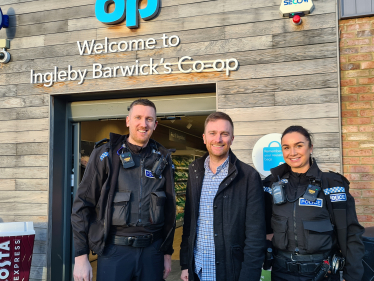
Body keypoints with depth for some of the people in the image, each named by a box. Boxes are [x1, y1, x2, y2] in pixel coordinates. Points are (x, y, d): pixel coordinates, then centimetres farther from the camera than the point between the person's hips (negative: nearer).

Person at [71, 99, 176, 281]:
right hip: (114, 251, -2)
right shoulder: (106, 155, -2)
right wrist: (80, 256, -7)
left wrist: (167, 252, 11)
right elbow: (83, 205, -3)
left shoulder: (162, 159, 6)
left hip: (152, 251, 3)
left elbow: (169, 209, 11)